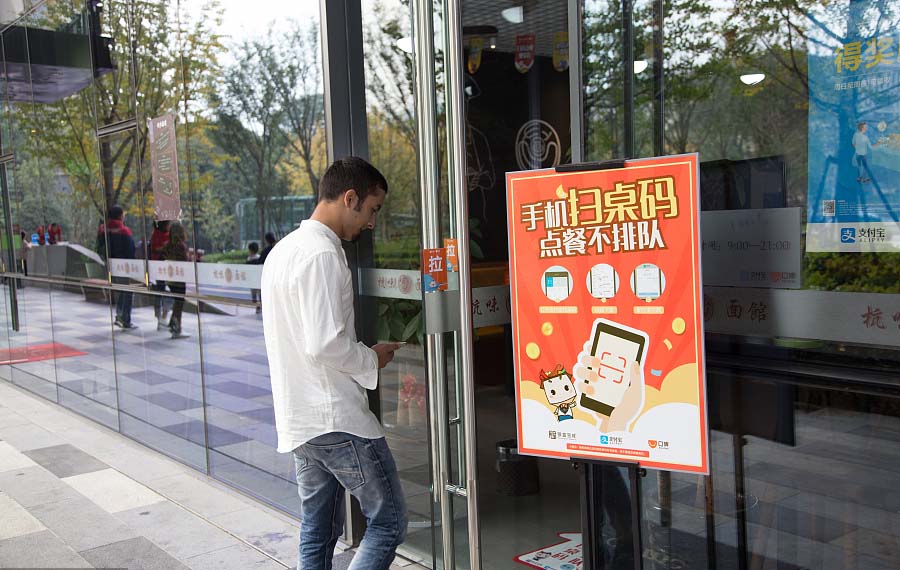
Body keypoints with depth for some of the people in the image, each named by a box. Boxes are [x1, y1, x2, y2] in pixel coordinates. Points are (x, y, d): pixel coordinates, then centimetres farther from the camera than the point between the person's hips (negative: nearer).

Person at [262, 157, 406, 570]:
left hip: (297, 420, 10)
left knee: (318, 532, 16)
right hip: (336, 419, -10)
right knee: (389, 521, 1)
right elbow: (325, 344, -25)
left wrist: (361, 354, 14)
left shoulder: (283, 250, 14)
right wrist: (371, 359, -7)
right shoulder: (323, 254, -17)